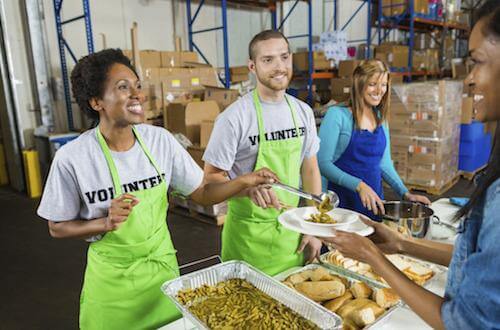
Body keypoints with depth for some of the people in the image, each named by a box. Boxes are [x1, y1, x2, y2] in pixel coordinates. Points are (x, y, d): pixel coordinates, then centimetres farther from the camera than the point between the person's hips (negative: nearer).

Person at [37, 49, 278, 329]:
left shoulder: (160, 140, -11)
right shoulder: (72, 158, -19)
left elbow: (202, 193, -6)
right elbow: (57, 228, -7)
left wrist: (245, 182, -22)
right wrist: (106, 223, -24)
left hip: (162, 264, 3)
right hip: (111, 277, -2)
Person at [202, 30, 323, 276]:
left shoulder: (303, 112, 1)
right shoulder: (234, 118, -17)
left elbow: (310, 170, 6)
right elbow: (212, 177, -13)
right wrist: (250, 188, -33)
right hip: (250, 234, -5)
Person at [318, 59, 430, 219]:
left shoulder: (381, 118, 8)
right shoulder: (337, 114, -12)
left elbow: (384, 164, 15)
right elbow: (323, 163, -17)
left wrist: (405, 193, 5)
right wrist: (359, 185, -26)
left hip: (374, 201, 6)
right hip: (343, 202, -6)